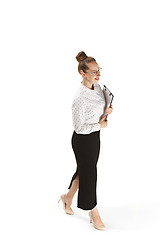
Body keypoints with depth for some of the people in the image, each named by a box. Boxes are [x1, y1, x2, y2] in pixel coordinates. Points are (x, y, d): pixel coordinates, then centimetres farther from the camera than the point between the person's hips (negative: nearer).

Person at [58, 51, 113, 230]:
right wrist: (100, 125, -13)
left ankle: (68, 197, 47)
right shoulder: (80, 98, -28)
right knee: (88, 174, 7)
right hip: (83, 140, -8)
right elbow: (79, 127, -23)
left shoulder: (97, 86, -1)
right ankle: (94, 214, 26)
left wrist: (107, 110, -4)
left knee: (84, 170, 22)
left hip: (94, 136, 9)